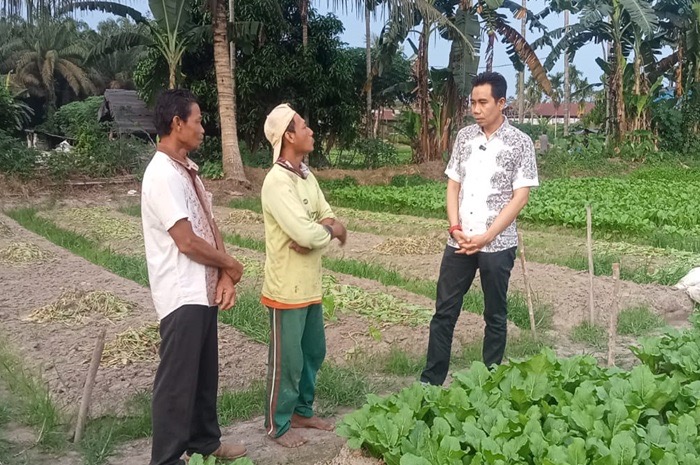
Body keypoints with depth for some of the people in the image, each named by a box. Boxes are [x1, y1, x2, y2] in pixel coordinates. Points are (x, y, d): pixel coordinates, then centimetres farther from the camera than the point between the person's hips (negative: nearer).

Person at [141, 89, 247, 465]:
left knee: (205, 373, 20)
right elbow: (187, 241, -22)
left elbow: (209, 227, 8)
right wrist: (229, 264, -6)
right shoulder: (162, 175, -19)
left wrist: (224, 277, -3)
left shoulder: (188, 170, 11)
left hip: (204, 289, 9)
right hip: (182, 295, -9)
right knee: (177, 380, 2)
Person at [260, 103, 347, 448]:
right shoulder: (277, 181, -22)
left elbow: (328, 219, 7)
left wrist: (317, 232, -15)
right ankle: (278, 424, 23)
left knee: (313, 352, 20)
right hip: (287, 288, -9)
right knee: (287, 360, 5)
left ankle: (302, 411, 37)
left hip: (310, 285, 9)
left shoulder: (306, 175, 9)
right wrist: (331, 230, -8)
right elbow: (307, 233, -29)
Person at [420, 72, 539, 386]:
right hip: (459, 242, 4)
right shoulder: (464, 137, 6)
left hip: (497, 245, -3)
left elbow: (520, 197, -8)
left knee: (495, 316, 9)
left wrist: (486, 236, -15)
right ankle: (430, 382, 16)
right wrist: (455, 228, -6)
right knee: (444, 312, 6)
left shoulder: (520, 143, -5)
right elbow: (453, 186, 9)